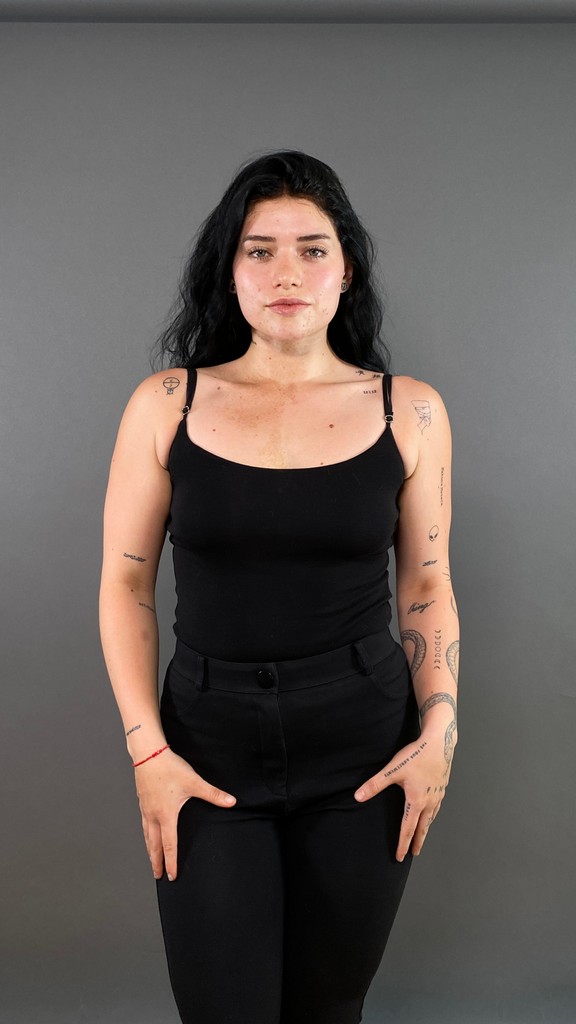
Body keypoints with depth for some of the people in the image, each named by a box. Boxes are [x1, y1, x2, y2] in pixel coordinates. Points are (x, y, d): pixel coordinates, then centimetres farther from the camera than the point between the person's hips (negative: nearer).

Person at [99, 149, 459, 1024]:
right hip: (210, 743, 0)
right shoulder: (167, 404, -3)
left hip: (363, 750, 1)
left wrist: (439, 733, -3)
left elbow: (427, 585, 6)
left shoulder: (409, 411, -1)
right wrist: (148, 750, -6)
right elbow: (125, 584, 0)